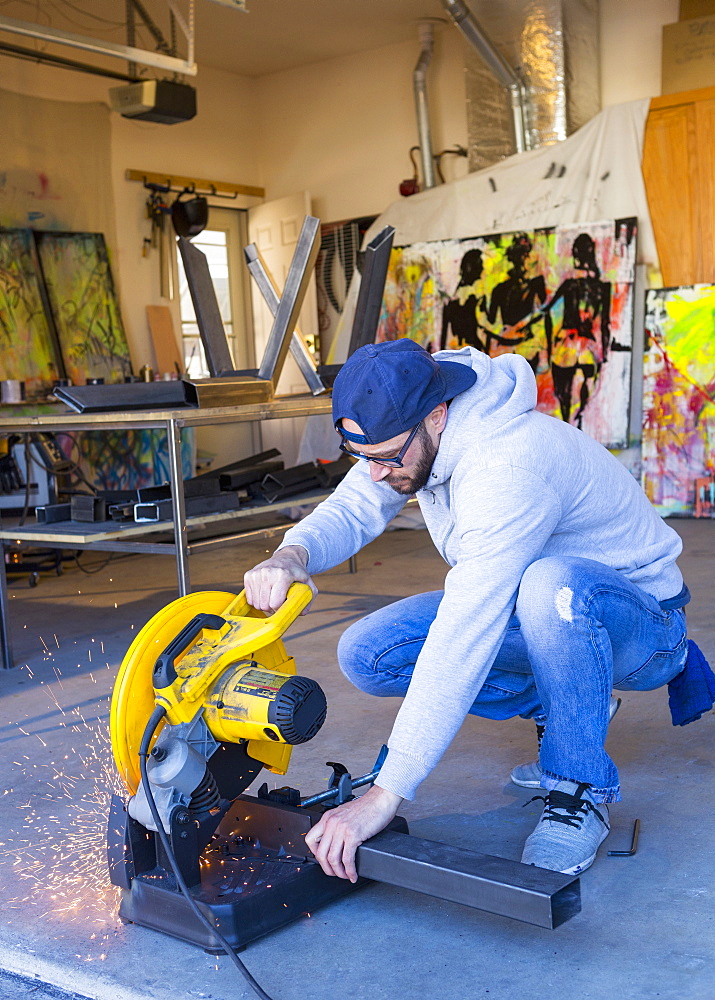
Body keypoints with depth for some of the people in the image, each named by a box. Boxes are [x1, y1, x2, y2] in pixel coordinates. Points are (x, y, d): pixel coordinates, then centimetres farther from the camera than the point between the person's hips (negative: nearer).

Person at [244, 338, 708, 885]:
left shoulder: (509, 465, -36)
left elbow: (462, 643, -41)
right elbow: (350, 510, -6)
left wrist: (385, 795, -42)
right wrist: (292, 554, -32)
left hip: (636, 622, -7)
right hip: (523, 610, 8)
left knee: (552, 584, -43)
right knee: (366, 654, -11)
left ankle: (581, 790, -18)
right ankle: (558, 707, 6)